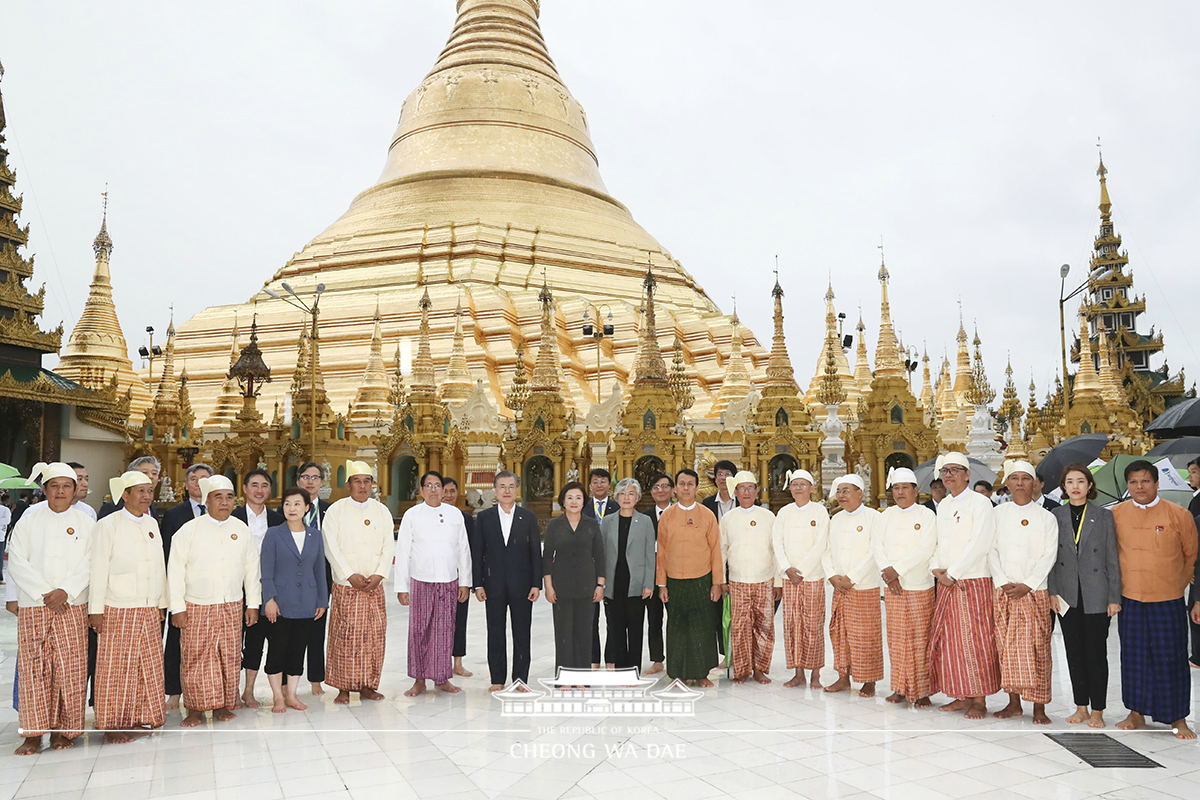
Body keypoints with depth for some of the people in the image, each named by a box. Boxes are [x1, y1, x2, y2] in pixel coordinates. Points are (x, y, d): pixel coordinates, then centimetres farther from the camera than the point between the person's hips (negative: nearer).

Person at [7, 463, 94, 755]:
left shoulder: (85, 523, 8)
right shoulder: (28, 522, 8)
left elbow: (89, 564, 1)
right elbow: (17, 563, 0)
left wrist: (65, 591, -12)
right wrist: (45, 594, -9)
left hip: (72, 607, 0)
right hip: (33, 607, 0)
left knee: (70, 668, -2)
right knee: (33, 668, -1)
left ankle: (63, 730, 8)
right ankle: (33, 733, 9)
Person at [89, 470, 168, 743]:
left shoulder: (152, 524, 11)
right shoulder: (107, 525, -5)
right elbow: (98, 569, -7)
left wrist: (162, 602, 13)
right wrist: (96, 609, -9)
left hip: (150, 609, 5)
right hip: (117, 610, -5)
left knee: (149, 665, 8)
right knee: (116, 667, 0)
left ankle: (141, 717, 20)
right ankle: (112, 724, 11)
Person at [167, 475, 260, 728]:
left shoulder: (242, 530, 5)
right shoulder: (189, 530, -4)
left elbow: (251, 569, 8)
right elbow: (175, 570, -4)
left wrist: (253, 604, 6)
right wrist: (177, 608, -7)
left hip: (232, 607, 3)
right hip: (196, 608, -2)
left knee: (230, 657, 6)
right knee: (195, 658, 2)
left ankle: (223, 705, 20)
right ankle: (195, 708, 16)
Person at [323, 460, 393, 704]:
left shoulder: (382, 511, 9)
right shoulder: (336, 510, 1)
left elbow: (388, 547, 6)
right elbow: (331, 547, -5)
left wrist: (378, 575, -8)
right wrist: (351, 575, -13)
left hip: (374, 586, 3)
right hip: (345, 586, -3)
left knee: (374, 636, 3)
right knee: (344, 636, -3)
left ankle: (367, 685, 15)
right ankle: (343, 687, 9)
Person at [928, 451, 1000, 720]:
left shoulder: (980, 503, -6)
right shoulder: (942, 506, 16)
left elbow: (978, 544, -14)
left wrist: (952, 572, -13)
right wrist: (936, 568, 1)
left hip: (973, 581, -7)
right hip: (946, 583, 7)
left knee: (975, 639, -4)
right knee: (950, 639, 7)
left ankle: (979, 700, 5)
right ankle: (962, 697, 16)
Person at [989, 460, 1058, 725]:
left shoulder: (1047, 518, 3)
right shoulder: (998, 513, 8)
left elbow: (1049, 556, -3)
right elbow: (992, 550, 5)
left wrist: (1026, 585, -12)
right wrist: (1003, 583, -7)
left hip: (1035, 592, -2)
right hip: (1003, 591, 2)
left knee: (1036, 648, -3)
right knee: (1006, 648, 5)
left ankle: (1039, 707, 6)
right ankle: (1014, 703, 16)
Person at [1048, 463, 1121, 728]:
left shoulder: (1104, 516, 2)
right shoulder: (1055, 517, 5)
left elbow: (1112, 559, 1)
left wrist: (1114, 597, -3)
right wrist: (1052, 592, -2)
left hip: (1096, 596, -2)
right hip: (1068, 596, 2)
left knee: (1096, 652, 2)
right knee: (1074, 652, 7)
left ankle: (1097, 711, 12)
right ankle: (1081, 707, 18)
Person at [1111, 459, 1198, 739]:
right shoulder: (1116, 514, 0)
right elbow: (1111, 553, 12)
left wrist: (1177, 584, 11)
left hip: (1168, 601, -2)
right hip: (1130, 600, 2)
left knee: (1171, 658, 3)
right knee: (1133, 656, 10)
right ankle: (1136, 713, 22)